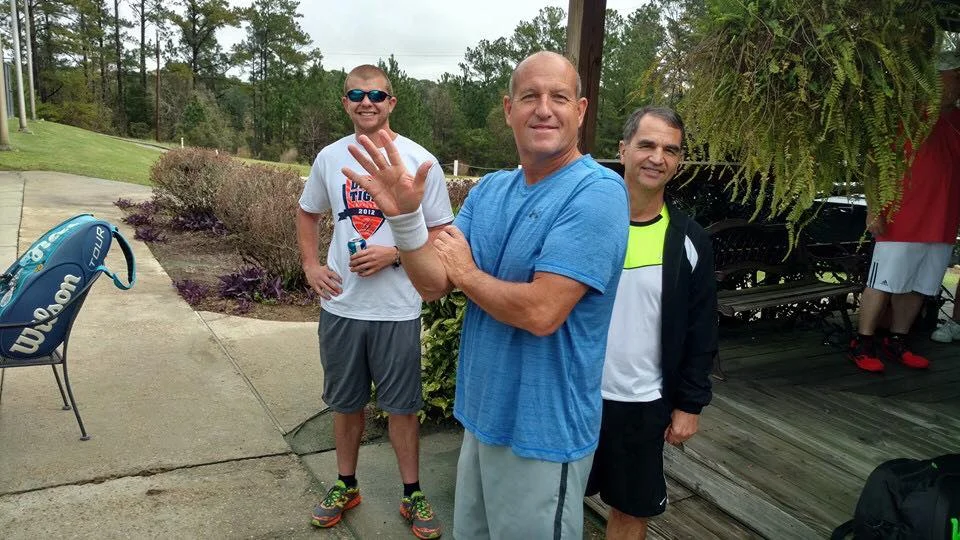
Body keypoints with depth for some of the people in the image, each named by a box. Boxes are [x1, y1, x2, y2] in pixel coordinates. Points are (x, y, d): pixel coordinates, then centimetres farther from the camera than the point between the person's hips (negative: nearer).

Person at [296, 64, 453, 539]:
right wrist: (310, 265, 4)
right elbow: (307, 214, 18)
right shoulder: (330, 158, 3)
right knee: (345, 402, 17)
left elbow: (440, 233, -5)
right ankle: (346, 486, 37)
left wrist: (392, 254, -18)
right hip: (339, 305, 4)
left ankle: (412, 495, 27)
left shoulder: (419, 161, -8)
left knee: (401, 406, 9)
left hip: (396, 309, -3)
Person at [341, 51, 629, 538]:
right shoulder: (489, 189, 2)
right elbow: (433, 284, -3)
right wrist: (404, 215, -21)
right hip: (482, 414, 7)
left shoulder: (597, 192, -21)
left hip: (542, 429, -7)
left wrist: (467, 274, -11)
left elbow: (541, 312, -29)